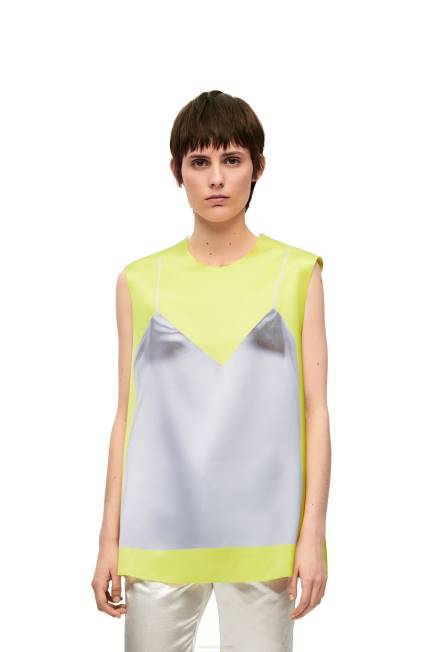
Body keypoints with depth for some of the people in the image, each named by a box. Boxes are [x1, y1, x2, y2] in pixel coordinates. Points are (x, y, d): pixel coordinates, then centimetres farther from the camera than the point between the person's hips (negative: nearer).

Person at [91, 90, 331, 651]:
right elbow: (127, 415, 8)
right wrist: (110, 539, 5)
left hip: (262, 533, -1)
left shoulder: (296, 274, 4)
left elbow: (315, 411, 2)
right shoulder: (141, 282, 6)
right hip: (160, 533, 1)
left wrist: (313, 534, -3)